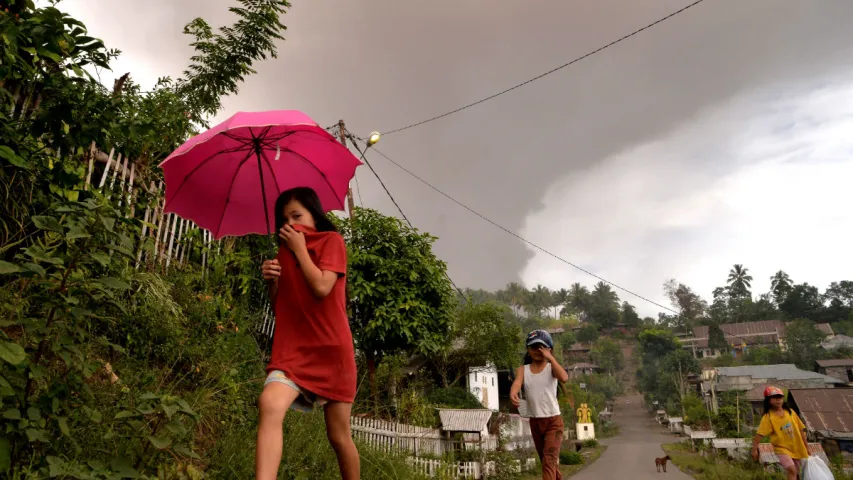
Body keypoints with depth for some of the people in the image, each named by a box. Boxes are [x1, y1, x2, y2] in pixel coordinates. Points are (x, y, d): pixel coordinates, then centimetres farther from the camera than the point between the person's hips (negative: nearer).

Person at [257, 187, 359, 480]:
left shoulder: (332, 240, 0)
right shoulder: (285, 251, 16)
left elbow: (321, 288, -17)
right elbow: (279, 306, 16)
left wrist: (300, 248, -7)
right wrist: (271, 281, -4)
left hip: (330, 349, -4)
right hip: (293, 347, 4)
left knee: (339, 435, 5)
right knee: (270, 404, -26)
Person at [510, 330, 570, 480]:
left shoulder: (551, 367, -6)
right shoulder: (523, 369, 1)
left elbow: (564, 378, -27)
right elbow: (517, 383, -20)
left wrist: (550, 357, -24)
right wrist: (513, 394, -42)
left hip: (553, 420, -4)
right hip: (534, 421, 4)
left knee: (549, 460, -12)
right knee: (546, 461, 19)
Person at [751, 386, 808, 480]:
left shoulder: (790, 412, 0)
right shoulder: (768, 417, -14)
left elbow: (800, 429, 8)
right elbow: (759, 434, -18)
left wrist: (806, 446, 11)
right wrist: (755, 449, -24)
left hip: (796, 448, 5)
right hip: (781, 448, -5)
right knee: (791, 470, -25)